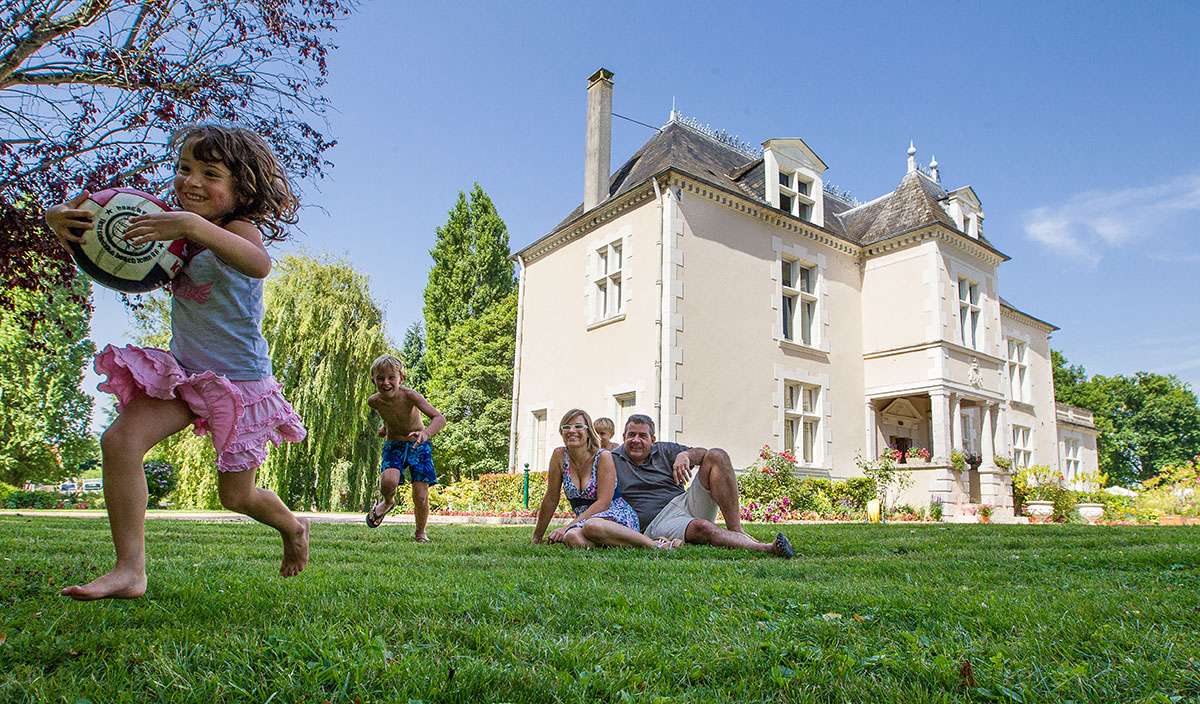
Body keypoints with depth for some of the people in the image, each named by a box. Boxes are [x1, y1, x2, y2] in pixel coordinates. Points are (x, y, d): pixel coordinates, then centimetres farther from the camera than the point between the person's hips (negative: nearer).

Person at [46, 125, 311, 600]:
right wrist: (60, 217, -18)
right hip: (183, 371, 6)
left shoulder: (239, 228, -19)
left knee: (236, 496, 6)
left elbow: (259, 264, -43)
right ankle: (130, 570, -6)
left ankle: (292, 526, 39)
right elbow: (101, 231, 5)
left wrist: (192, 225, -55)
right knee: (119, 441, -16)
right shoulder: (169, 227, 2)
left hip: (240, 380, -6)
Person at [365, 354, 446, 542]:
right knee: (388, 482, -28)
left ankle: (420, 532, 21)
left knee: (421, 497, -9)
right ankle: (388, 502, 9)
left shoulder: (410, 396, -25)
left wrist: (426, 432, -51)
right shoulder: (374, 401, -12)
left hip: (418, 446, -2)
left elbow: (440, 418, -34)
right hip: (394, 446, 2)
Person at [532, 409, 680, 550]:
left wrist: (567, 527, -20)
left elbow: (603, 503, -14)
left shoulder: (604, 456, -8)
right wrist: (537, 537, 9)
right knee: (572, 538, -35)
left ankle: (654, 544, -27)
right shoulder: (560, 456, 2)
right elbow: (551, 499, 8)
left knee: (592, 526, -40)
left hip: (618, 516, -3)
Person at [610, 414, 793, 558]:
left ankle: (735, 530, -25)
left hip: (686, 503, 5)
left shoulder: (665, 451, 19)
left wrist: (685, 454, -13)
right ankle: (766, 548, -46)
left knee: (716, 456, -13)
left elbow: (702, 453, 7)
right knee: (702, 528, -38)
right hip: (658, 521, -5)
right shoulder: (612, 461, 11)